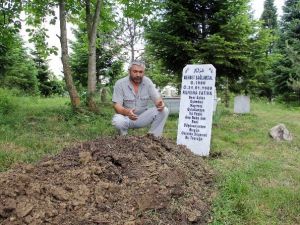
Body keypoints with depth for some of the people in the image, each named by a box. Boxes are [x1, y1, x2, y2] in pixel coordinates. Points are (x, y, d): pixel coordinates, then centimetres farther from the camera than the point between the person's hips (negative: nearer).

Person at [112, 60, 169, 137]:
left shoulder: (147, 82, -5)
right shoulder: (120, 83, -12)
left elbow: (157, 99, -7)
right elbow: (117, 106, -18)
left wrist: (160, 104, -34)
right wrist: (126, 112, -42)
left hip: (143, 117, 3)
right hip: (126, 117, -2)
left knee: (164, 110, -18)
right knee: (118, 121, -36)